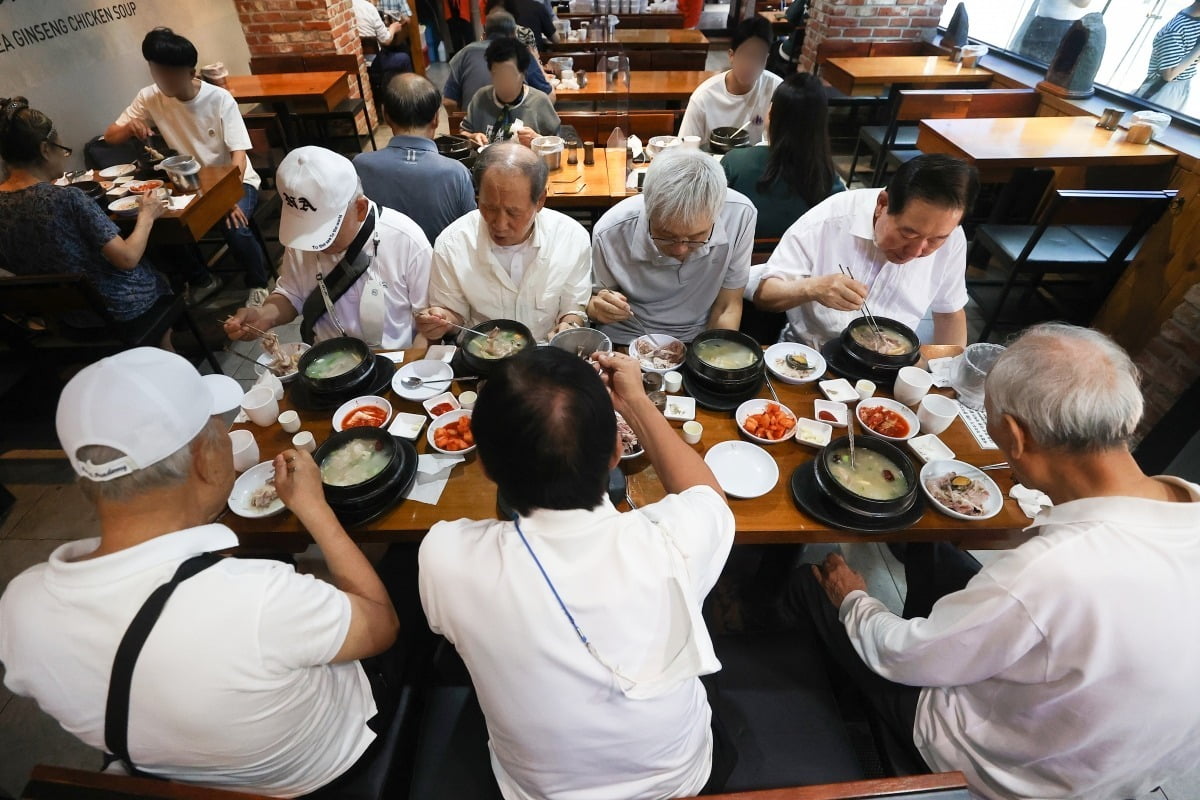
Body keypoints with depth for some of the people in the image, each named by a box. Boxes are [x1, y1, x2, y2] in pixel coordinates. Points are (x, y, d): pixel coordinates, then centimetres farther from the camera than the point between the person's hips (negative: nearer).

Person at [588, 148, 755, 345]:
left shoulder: (740, 215, -19)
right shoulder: (610, 233, -21)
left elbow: (727, 308, -7)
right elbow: (596, 298, -3)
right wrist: (597, 307, -23)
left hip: (700, 342, 0)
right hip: (627, 343, 0)